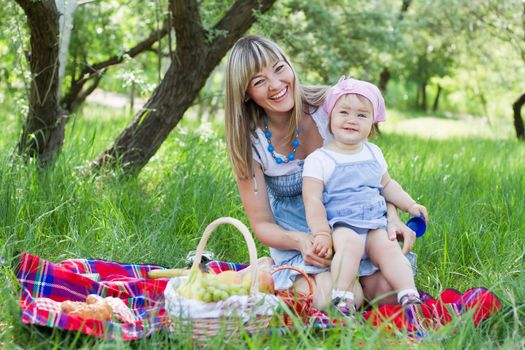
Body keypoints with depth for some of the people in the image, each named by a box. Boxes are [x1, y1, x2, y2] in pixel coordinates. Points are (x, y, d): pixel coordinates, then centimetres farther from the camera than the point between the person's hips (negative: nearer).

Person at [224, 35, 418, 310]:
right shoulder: (249, 143, -11)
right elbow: (262, 223, -7)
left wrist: (392, 217, -21)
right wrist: (300, 241, -28)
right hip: (296, 240, -1)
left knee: (388, 291, -23)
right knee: (328, 298, -29)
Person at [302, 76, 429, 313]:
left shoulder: (373, 154, 15)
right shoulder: (318, 160, -5)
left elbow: (387, 185, 29)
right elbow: (313, 200, -11)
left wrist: (410, 205, 19)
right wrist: (322, 234, -19)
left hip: (374, 226, 5)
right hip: (338, 225, -5)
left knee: (390, 249, -22)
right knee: (350, 242, -35)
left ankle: (409, 296, -28)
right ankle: (341, 297, -35)